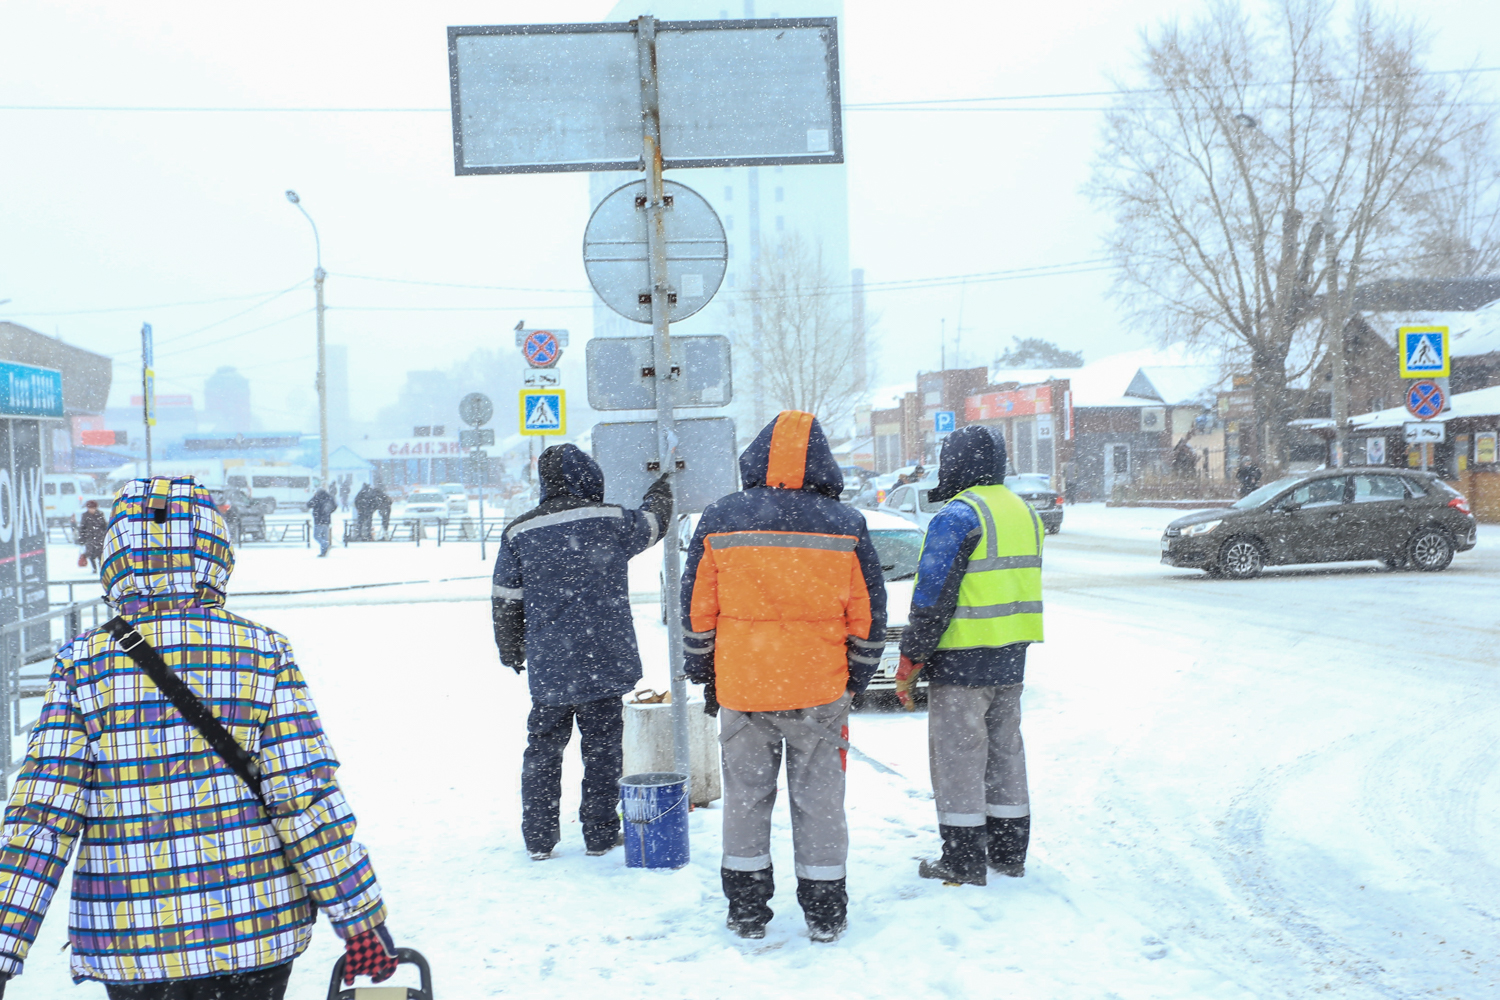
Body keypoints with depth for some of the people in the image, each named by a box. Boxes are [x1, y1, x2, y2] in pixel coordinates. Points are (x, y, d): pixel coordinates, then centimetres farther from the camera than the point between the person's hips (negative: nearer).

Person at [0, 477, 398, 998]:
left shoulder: (82, 665, -5)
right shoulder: (262, 653, -7)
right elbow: (308, 801, -9)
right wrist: (363, 920, -3)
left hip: (130, 946, 0)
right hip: (256, 932, 0)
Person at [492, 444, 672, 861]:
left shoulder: (518, 533, 0)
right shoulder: (612, 521, -5)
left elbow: (506, 603, 4)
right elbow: (652, 522, 17)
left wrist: (510, 653, 19)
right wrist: (662, 488, 39)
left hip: (547, 666, 2)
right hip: (604, 663, -2)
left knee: (544, 748, 12)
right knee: (602, 748, 8)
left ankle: (539, 839, 15)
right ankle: (600, 834, 14)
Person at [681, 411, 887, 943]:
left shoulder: (719, 521, -2)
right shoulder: (845, 526, -3)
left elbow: (697, 610, 3)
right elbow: (868, 614, 2)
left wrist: (706, 678, 13)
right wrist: (855, 680, 12)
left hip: (741, 687, 0)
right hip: (821, 689, 0)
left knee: (745, 797, 12)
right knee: (819, 800, 9)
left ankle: (747, 911, 18)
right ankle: (825, 912, 15)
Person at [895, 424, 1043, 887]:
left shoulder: (957, 515, -15)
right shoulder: (1024, 512, 12)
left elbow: (933, 594, -17)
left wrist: (910, 659, -12)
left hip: (963, 659, -8)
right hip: (1011, 659, 8)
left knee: (957, 754, 0)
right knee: (1005, 751, 16)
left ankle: (963, 860, 4)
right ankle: (1009, 852, 24)